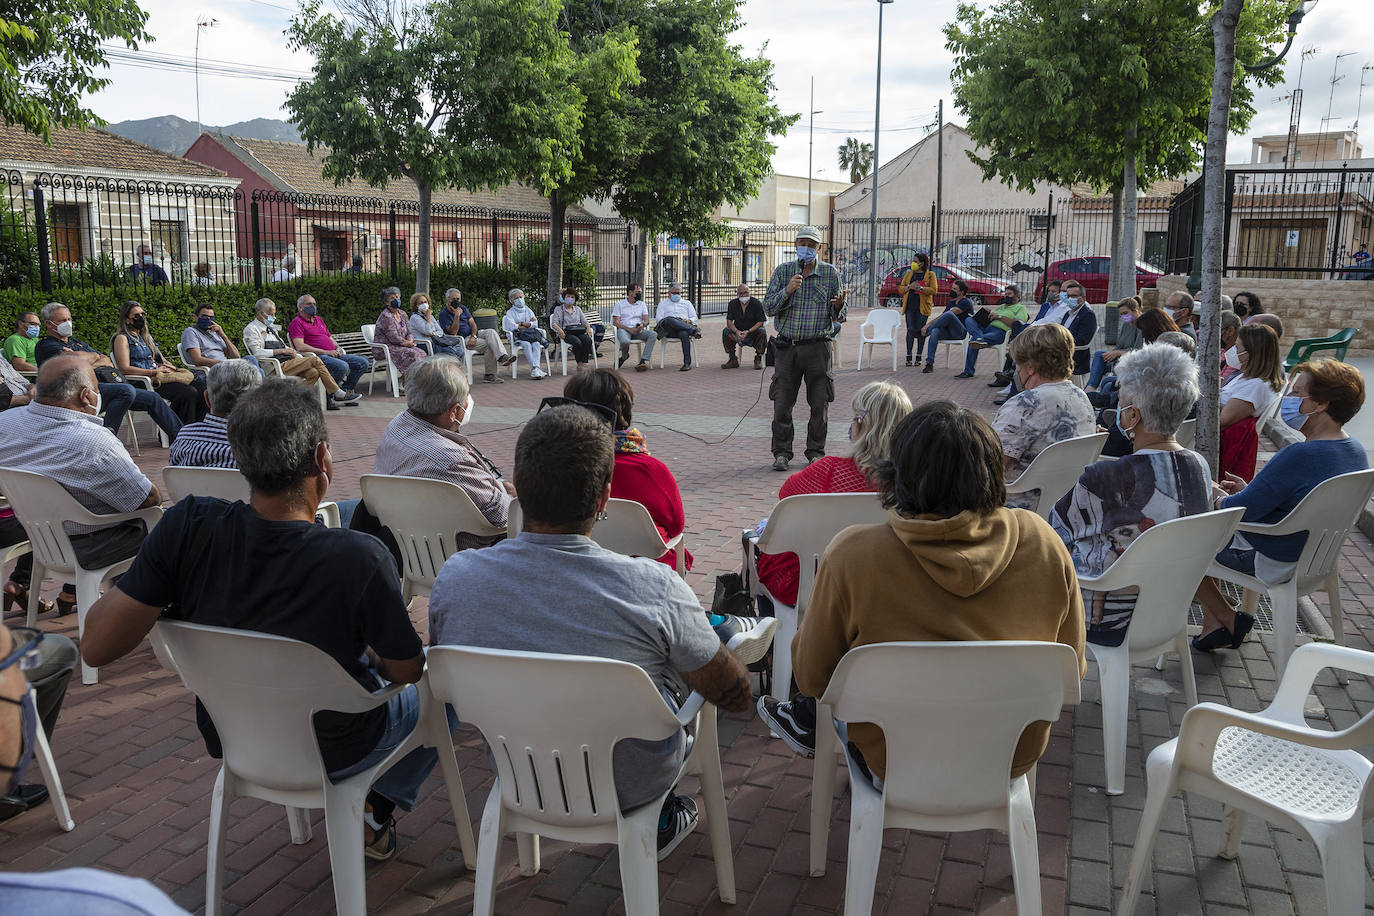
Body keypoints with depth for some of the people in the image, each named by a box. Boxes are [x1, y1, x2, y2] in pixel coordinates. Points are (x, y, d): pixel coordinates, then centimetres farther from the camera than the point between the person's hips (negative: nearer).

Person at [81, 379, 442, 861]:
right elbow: (406, 671, -17)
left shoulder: (187, 527, -25)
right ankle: (377, 811, 24)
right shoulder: (359, 559, -34)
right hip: (334, 752, -4)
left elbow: (96, 646, -17)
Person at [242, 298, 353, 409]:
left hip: (287, 362, 8)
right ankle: (338, 394, -17)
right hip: (276, 367, -8)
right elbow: (258, 353, -12)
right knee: (315, 360, -20)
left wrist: (291, 351, 7)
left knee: (314, 373, -22)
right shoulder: (251, 329, 2)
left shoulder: (271, 327, 28)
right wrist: (282, 350, -12)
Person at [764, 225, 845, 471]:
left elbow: (838, 316, 7)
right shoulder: (782, 271, 6)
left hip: (818, 347, 0)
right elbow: (768, 307, 0)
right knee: (782, 403, 0)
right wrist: (787, 291, -14)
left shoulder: (831, 273, 6)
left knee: (819, 404, 4)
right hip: (787, 346, 0)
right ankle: (781, 452, 11)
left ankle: (816, 451, 17)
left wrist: (838, 306, -16)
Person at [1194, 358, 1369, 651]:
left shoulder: (1300, 456, -31)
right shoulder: (1356, 451, -1)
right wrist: (1248, 489, 7)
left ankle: (1227, 619, 17)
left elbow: (1242, 509, -26)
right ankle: (1213, 625, 21)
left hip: (1270, 562, -9)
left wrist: (1217, 496, -4)